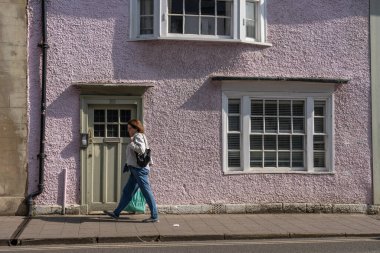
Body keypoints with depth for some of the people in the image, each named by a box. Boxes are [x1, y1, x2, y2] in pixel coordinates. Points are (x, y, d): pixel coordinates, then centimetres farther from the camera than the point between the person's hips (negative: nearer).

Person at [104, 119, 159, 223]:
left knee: (147, 192, -5)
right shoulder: (136, 137, 20)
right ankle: (116, 213, 19)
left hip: (139, 169, -10)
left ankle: (155, 217, 0)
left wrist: (131, 145, -15)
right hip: (136, 169, 10)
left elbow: (141, 149, -24)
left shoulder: (138, 136, -9)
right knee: (127, 192, 13)